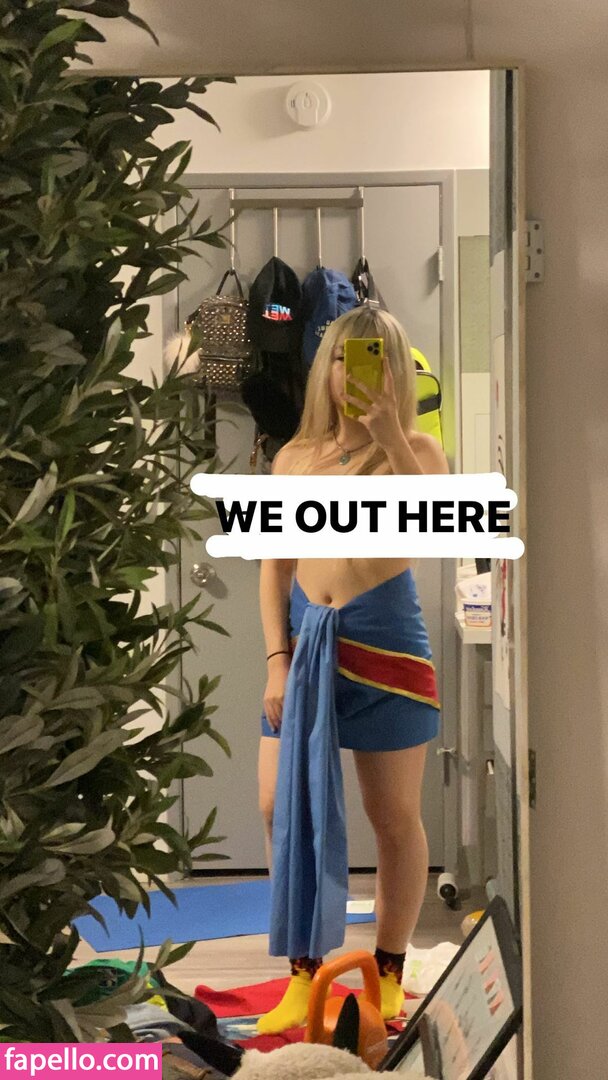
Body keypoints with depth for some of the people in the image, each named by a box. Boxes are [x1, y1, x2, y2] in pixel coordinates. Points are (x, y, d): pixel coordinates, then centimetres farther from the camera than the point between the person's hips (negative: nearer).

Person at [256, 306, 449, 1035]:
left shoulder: (417, 450, 0)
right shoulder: (295, 457, 8)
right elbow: (274, 565, 8)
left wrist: (390, 435, -23)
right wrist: (277, 658, -1)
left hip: (384, 638, -3)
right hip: (306, 638, 3)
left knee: (394, 815, 5)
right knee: (280, 806, 0)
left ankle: (388, 974, 20)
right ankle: (303, 975, 14)